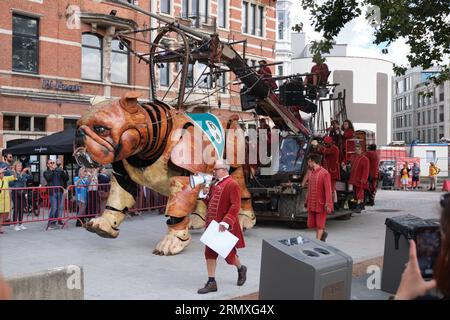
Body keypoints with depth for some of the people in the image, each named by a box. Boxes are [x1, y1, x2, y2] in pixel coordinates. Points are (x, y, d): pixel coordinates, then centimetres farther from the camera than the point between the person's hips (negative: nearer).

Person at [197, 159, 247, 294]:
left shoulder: (232, 184, -14)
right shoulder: (215, 184, 12)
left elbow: (235, 206, -21)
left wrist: (226, 222, -29)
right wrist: (206, 194, -1)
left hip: (224, 227, -8)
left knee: (228, 252, 5)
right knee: (210, 253, 5)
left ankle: (241, 269, 35)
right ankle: (211, 283, 11)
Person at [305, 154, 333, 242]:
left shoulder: (324, 173, -14)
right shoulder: (311, 173, 9)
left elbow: (328, 190, -17)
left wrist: (328, 204, -21)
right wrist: (307, 201, 17)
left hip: (321, 204, -7)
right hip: (311, 204, 7)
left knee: (319, 225, 1)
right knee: (311, 224, 11)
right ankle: (323, 233, 35)